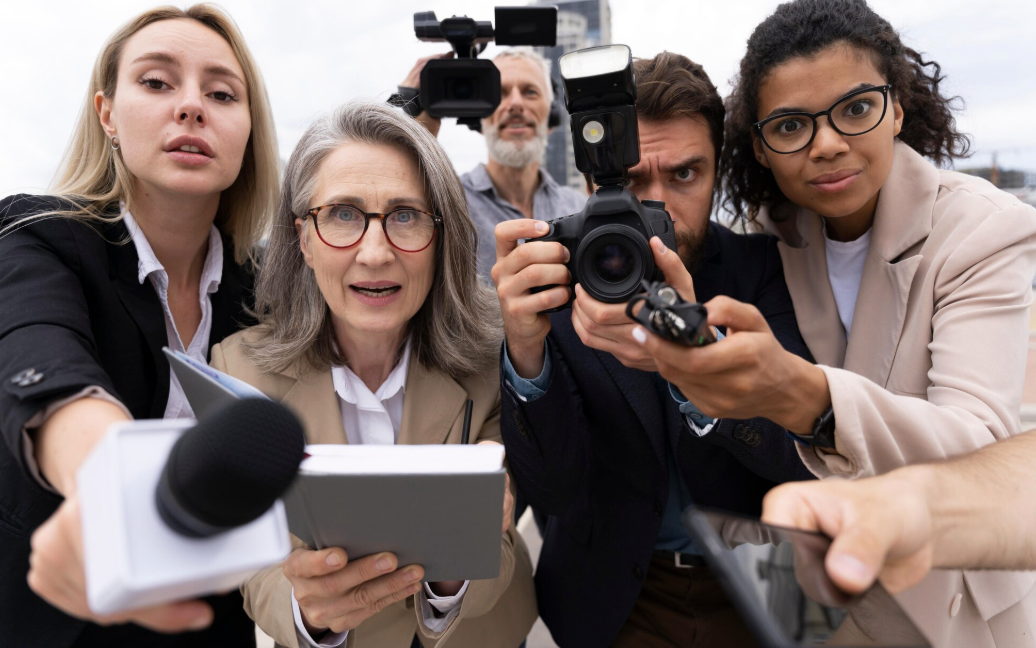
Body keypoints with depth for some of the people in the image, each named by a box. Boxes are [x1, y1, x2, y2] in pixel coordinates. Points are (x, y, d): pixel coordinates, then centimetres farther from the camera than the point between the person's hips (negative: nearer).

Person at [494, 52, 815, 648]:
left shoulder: (763, 267, -11)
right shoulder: (557, 287, -13)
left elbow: (808, 452, -21)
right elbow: (553, 490, -17)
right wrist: (525, 351, -34)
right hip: (616, 599, 0)